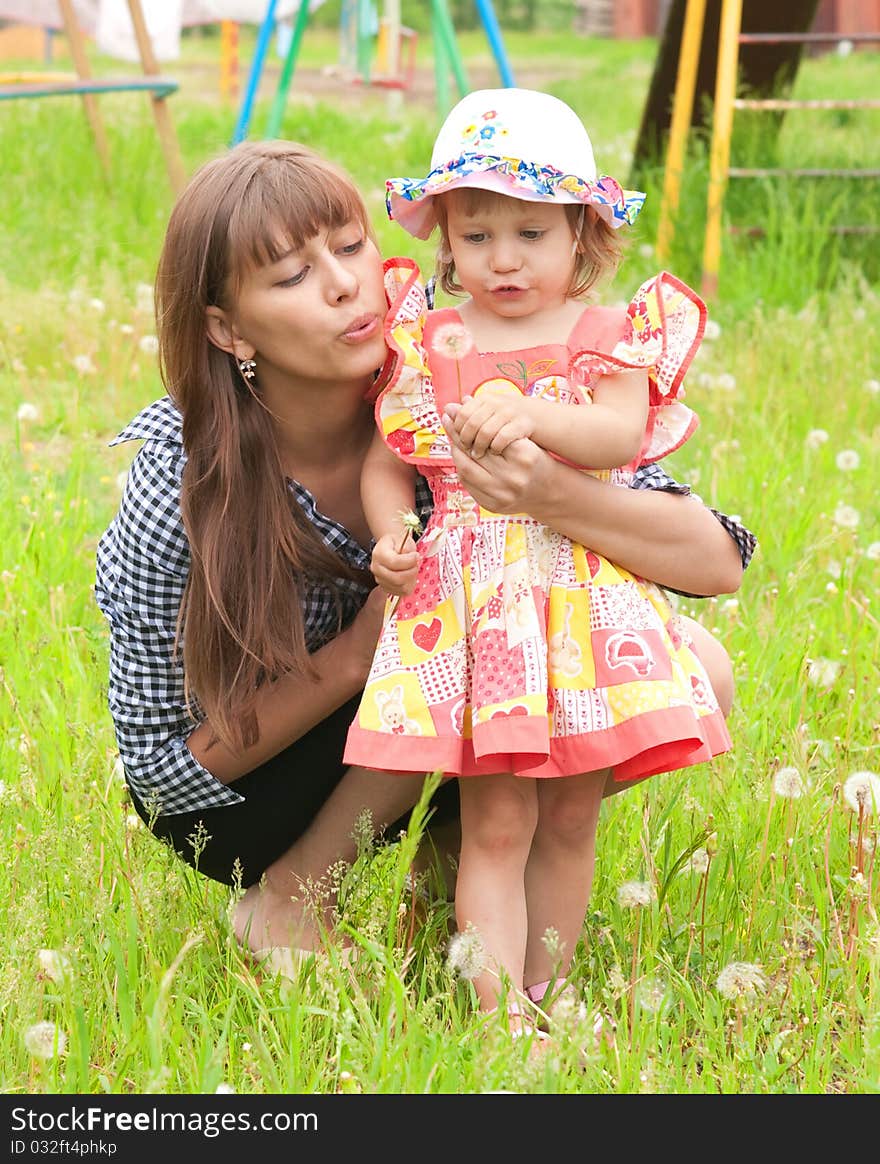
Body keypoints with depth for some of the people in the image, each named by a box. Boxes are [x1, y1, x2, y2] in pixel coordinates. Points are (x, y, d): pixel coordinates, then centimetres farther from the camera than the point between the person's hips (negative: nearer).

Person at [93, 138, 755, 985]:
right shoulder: (181, 493, -28)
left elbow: (717, 562, -24)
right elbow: (160, 767, -18)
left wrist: (555, 498, -44)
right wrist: (359, 652, -31)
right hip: (238, 810, -3)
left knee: (694, 672, -17)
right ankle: (285, 897, -11)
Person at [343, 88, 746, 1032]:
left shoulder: (612, 336, 5)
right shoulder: (427, 343, 8)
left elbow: (621, 433, -13)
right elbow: (384, 460, 10)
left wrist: (533, 417, -28)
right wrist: (391, 535, -9)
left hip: (586, 590, 1)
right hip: (471, 591, -1)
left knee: (571, 817, 5)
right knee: (495, 823, -5)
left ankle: (544, 993, 18)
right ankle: (498, 1016, -3)